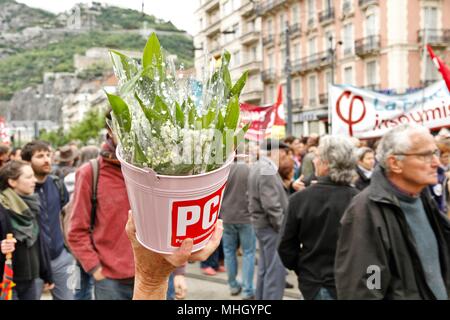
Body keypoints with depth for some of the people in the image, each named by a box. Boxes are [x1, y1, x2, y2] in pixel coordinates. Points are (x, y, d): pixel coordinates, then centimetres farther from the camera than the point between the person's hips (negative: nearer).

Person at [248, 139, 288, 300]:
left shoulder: (258, 167, 11)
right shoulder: (267, 170, -20)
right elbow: (272, 206, -24)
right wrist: (284, 227, -16)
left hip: (262, 223, 10)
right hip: (271, 226, -10)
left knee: (265, 269, 17)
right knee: (275, 271, -5)